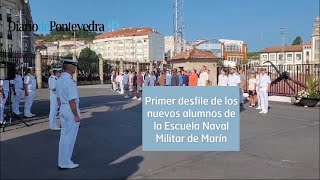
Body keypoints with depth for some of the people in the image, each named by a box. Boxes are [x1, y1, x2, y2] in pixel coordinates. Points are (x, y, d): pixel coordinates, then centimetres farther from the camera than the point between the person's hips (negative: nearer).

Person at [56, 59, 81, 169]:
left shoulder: (60, 80, 9)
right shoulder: (69, 81, -20)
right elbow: (72, 100, -22)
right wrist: (76, 115, -18)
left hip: (63, 109, 9)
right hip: (71, 110, -9)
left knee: (64, 136, 17)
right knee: (70, 138, 2)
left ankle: (62, 161, 27)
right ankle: (65, 163, 12)